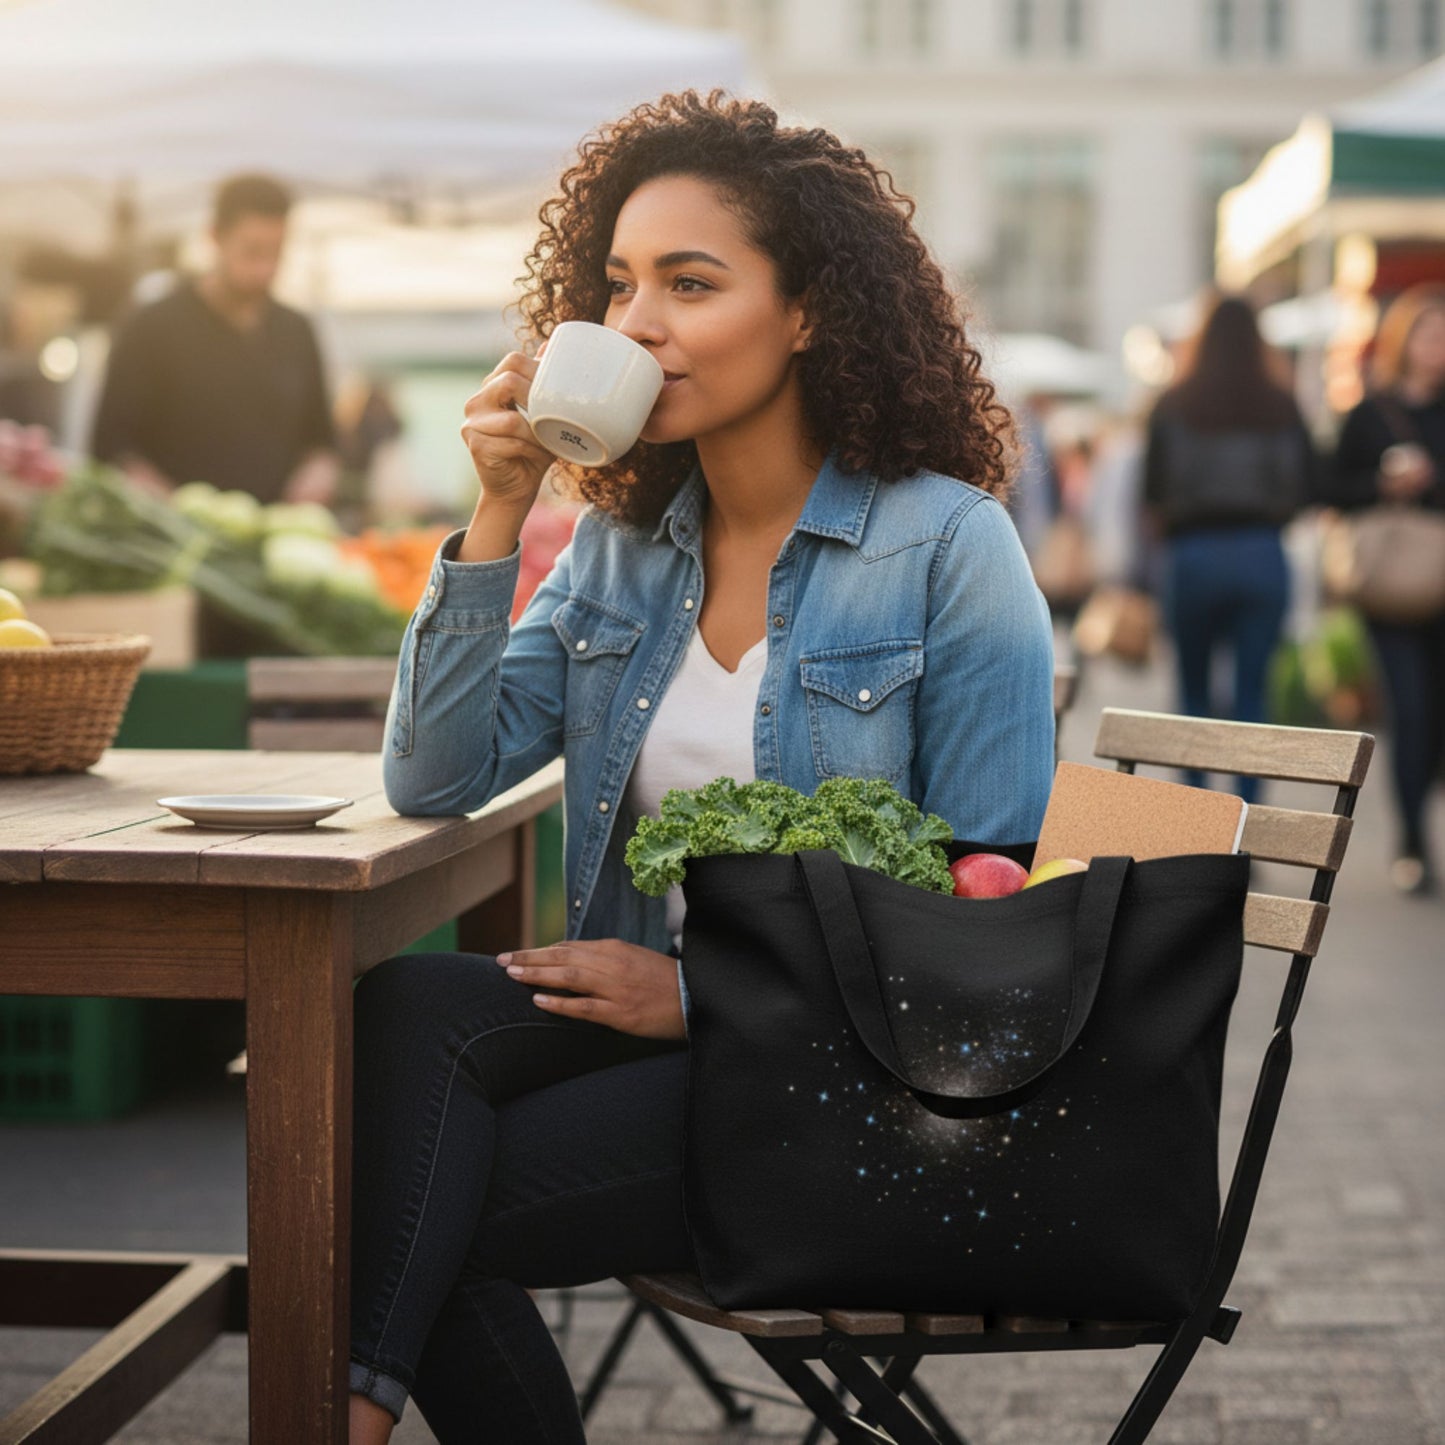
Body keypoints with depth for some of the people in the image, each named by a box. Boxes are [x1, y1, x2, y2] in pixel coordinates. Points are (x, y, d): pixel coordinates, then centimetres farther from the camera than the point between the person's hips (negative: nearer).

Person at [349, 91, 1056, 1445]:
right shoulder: (622, 540, 8)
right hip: (660, 1012, 6)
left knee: (437, 1211, -23)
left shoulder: (948, 547, -10)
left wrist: (704, 994, -14)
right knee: (403, 1005, -25)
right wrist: (498, 514, -7)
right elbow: (434, 781, 2)